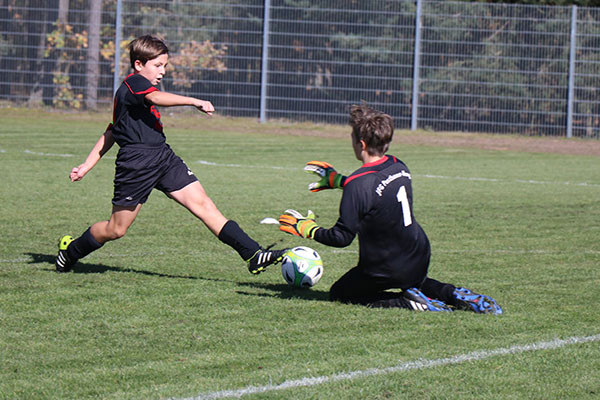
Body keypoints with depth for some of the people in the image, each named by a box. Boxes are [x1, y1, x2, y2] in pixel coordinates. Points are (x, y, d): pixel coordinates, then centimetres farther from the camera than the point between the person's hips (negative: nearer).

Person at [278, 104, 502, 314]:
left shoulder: (358, 185, -26)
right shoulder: (399, 167, -3)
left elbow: (342, 237, -20)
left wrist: (308, 230, -4)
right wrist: (337, 180, 28)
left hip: (387, 271, -8)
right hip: (419, 260, 8)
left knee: (339, 293, 15)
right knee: (416, 283, 40)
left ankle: (409, 302, -7)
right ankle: (454, 295, 10)